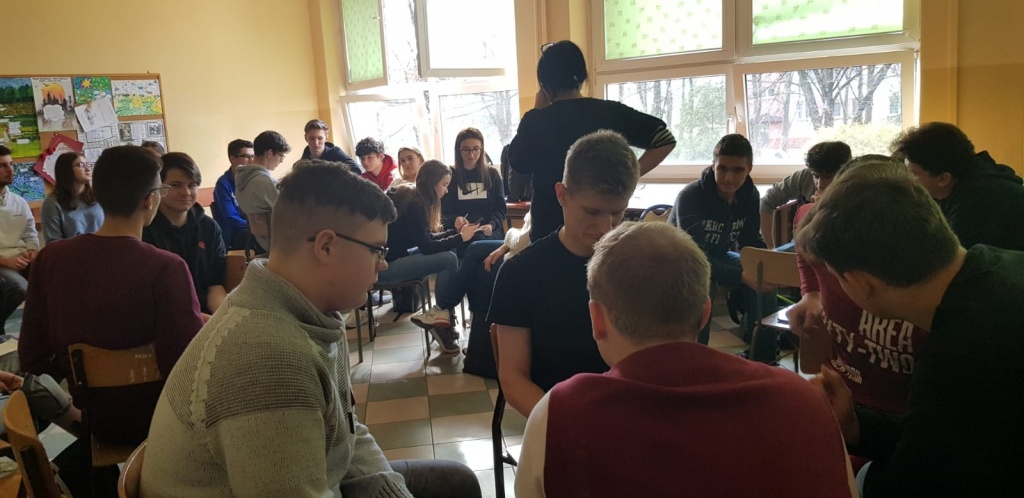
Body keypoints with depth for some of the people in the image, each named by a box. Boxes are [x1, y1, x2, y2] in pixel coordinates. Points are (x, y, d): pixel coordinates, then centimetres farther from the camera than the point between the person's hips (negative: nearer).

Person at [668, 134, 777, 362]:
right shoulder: (690, 196, -29)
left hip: (718, 256, 6)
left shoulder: (750, 196, -9)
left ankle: (763, 355, 4)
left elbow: (751, 243, -2)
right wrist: (741, 276, -40)